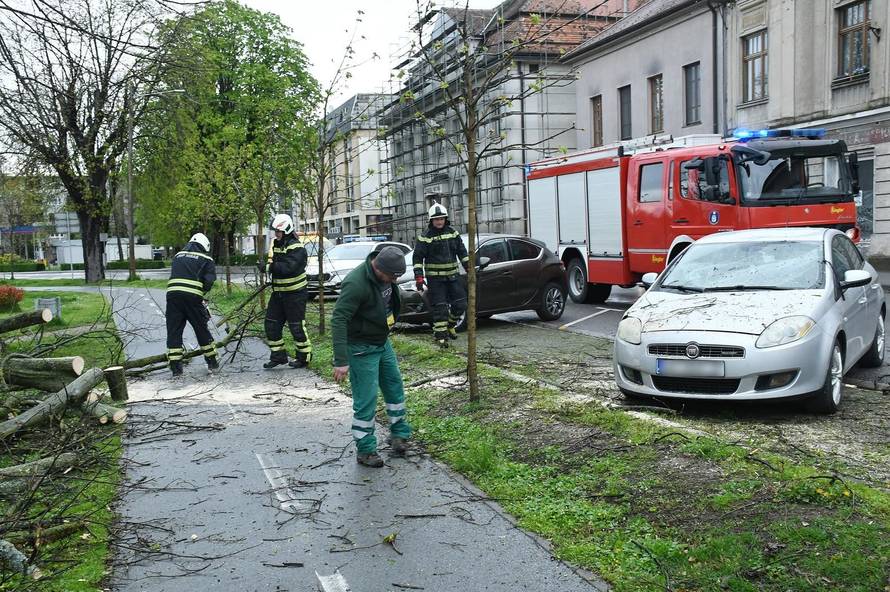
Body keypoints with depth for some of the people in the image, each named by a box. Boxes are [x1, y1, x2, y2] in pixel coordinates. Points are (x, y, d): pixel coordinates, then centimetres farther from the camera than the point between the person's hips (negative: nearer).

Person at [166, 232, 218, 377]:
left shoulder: (177, 256, 24)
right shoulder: (206, 259, 12)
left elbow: (174, 275, 20)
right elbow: (209, 281, 1)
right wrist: (203, 296, 14)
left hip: (172, 293, 3)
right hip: (193, 296, -2)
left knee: (174, 331, 7)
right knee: (202, 329, 11)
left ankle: (175, 367, 6)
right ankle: (212, 362, 21)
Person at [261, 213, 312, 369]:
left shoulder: (296, 248, -17)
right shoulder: (275, 244, 9)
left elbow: (289, 267, -29)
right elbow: (272, 263, 15)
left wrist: (270, 267, -26)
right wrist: (269, 265, -7)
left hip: (295, 293, -8)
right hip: (278, 292, 8)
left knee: (297, 326, -2)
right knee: (271, 324, 8)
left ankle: (304, 357, 12)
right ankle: (278, 356, 18)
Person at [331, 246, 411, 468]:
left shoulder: (385, 275, -4)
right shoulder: (356, 283, -30)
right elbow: (338, 320, -32)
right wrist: (341, 361, -35)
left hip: (383, 342, 9)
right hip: (362, 348, -8)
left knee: (395, 387, 17)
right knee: (366, 399, -3)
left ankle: (398, 433, 34)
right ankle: (365, 450, 10)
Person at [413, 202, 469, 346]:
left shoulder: (452, 233, 8)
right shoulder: (425, 237, -6)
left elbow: (462, 252, 14)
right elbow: (418, 258, -7)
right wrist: (419, 278, -14)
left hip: (452, 275, 5)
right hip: (435, 278, -5)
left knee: (461, 304, 5)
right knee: (440, 307, -6)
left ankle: (450, 324, 29)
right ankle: (440, 335, 2)